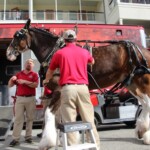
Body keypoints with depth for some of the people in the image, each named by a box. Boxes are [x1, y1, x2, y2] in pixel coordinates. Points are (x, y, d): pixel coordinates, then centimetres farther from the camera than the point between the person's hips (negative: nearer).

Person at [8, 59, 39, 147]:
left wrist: (25, 81, -17)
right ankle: (15, 139, 2)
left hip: (30, 99, -1)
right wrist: (12, 79, -8)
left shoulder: (34, 74, 6)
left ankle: (28, 136, 14)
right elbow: (10, 85, 12)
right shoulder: (19, 74, 13)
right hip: (20, 98, 2)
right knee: (18, 118, -1)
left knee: (30, 118, 4)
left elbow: (35, 85, -11)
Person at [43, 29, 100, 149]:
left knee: (69, 121, 2)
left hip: (68, 88, -2)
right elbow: (92, 62, 35)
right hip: (82, 87, 2)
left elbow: (50, 71, 19)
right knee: (89, 119, 9)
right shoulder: (84, 52, 13)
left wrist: (46, 80, 39)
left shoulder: (59, 53, 7)